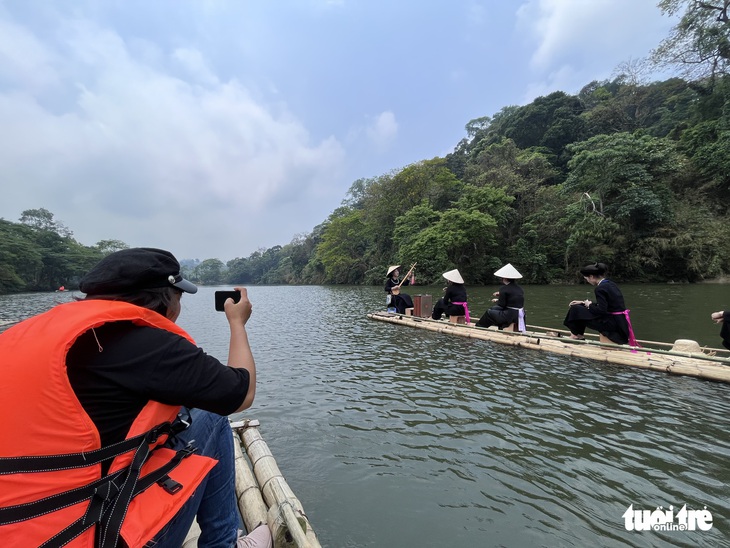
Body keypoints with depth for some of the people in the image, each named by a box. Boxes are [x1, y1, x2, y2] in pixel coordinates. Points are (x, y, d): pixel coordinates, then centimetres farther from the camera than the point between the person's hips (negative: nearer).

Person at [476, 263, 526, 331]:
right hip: (520, 316, 8)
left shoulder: (504, 288, -14)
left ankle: (478, 328, 26)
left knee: (489, 312, 10)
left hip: (510, 316, -8)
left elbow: (501, 305, -11)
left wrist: (496, 301, 8)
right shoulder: (519, 288, 7)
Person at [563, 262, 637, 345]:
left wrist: (589, 305, -4)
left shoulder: (600, 288, -19)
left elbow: (601, 310, -24)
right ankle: (578, 335, 23)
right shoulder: (610, 284, 11)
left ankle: (575, 335, 13)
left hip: (614, 324, -10)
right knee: (581, 307, 17)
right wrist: (583, 303, 19)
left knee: (575, 309, -7)